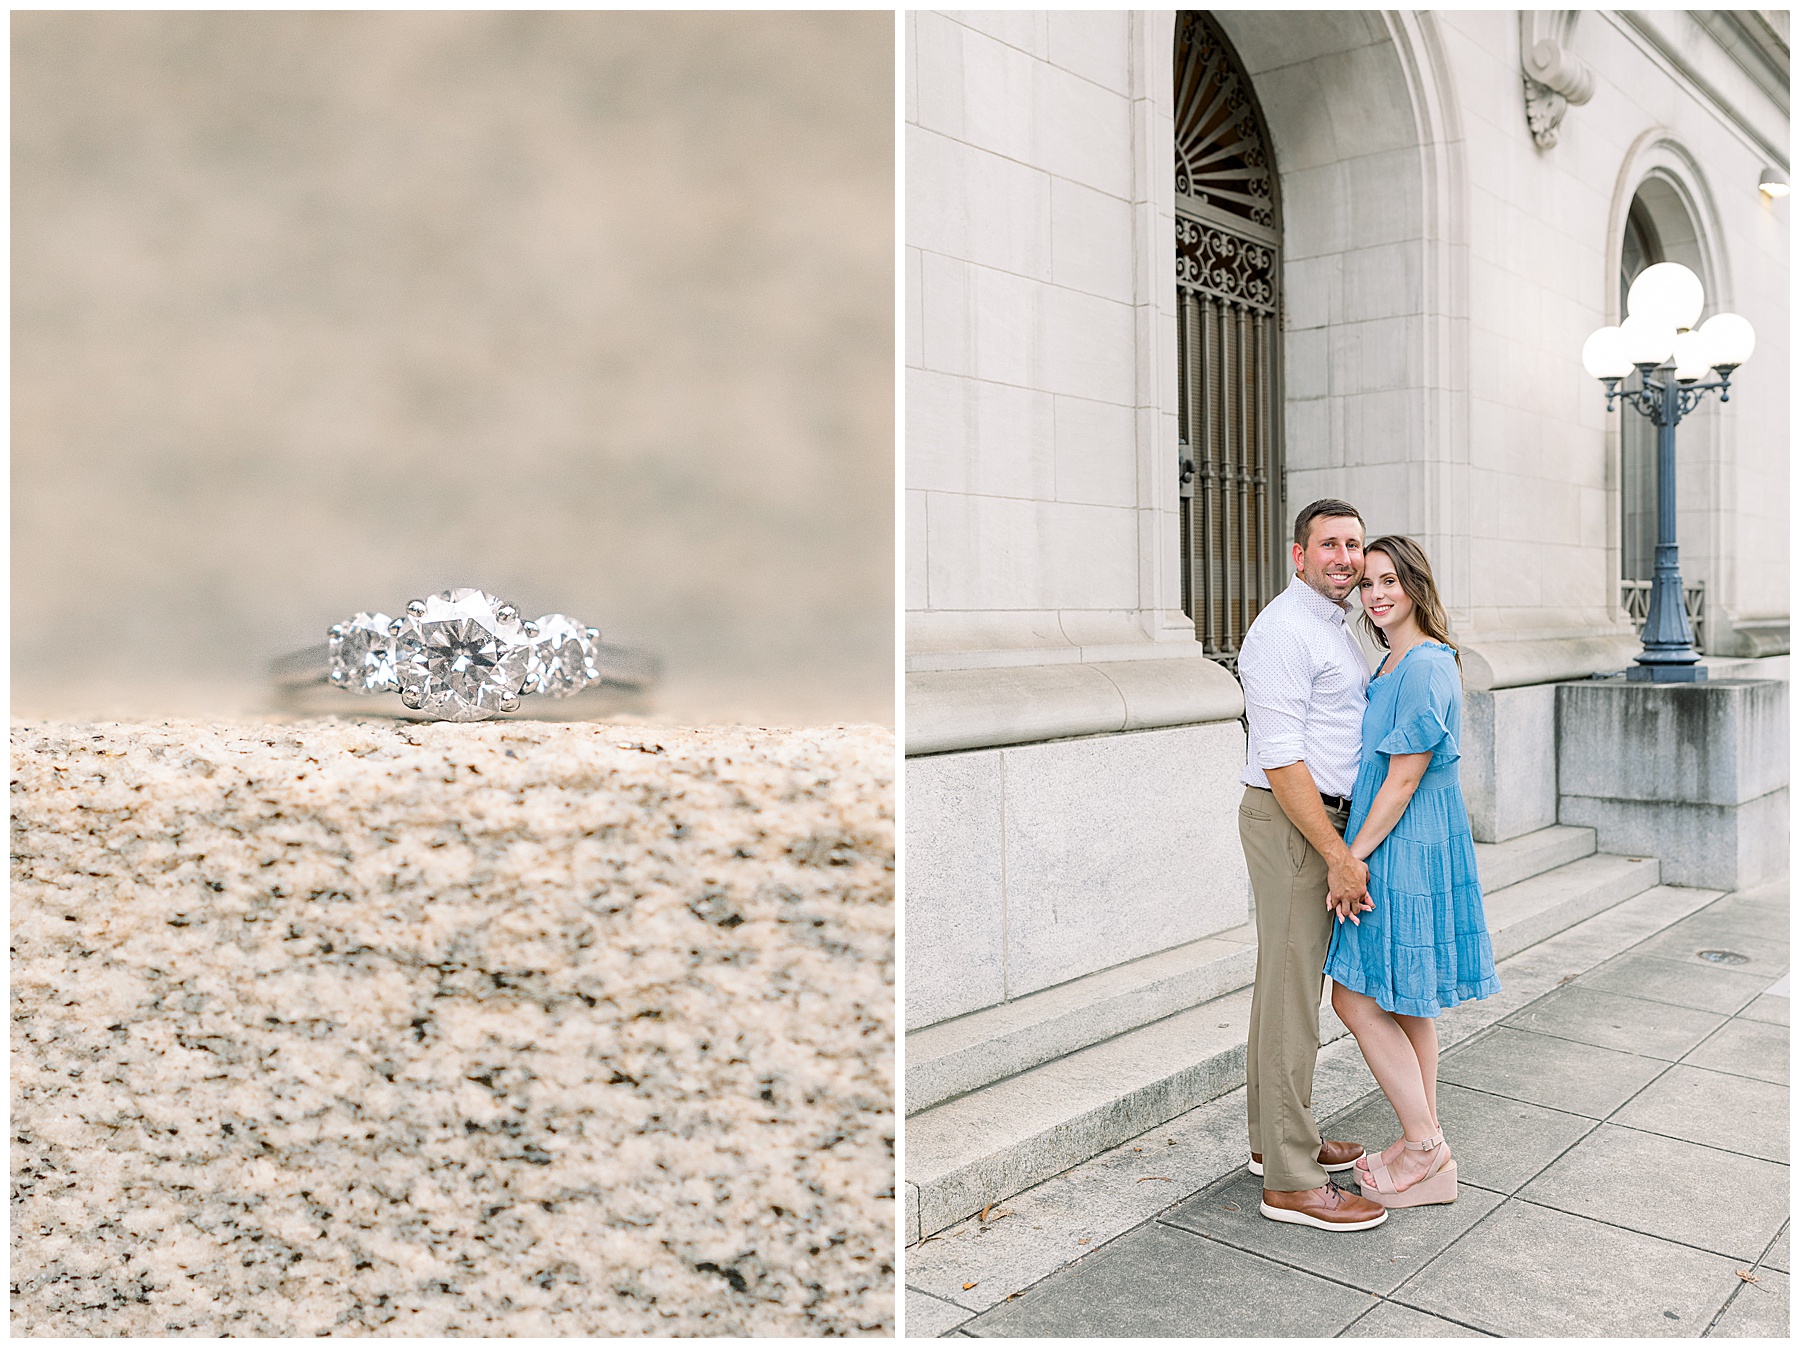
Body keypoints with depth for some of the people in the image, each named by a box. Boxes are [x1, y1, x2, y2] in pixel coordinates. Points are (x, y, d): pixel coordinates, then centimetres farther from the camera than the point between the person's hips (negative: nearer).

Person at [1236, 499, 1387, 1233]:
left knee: (1288, 984, 17)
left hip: (1323, 818, 10)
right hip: (1289, 822, -10)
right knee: (1292, 996, -5)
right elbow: (1280, 759, -22)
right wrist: (1338, 856, -22)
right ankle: (1291, 1181, 2)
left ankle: (1276, 1137, 30)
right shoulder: (1283, 630, -17)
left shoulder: (1335, 624, 15)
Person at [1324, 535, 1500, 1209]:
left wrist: (1353, 857, -16)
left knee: (1357, 999, -3)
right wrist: (1356, 853, 17)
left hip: (1404, 849, -10)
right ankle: (1426, 1150, 25)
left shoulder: (1425, 666, -18)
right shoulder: (1396, 664, 13)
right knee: (1404, 1005, 15)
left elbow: (1403, 779, -20)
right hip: (1405, 845, 10)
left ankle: (1425, 1146, 9)